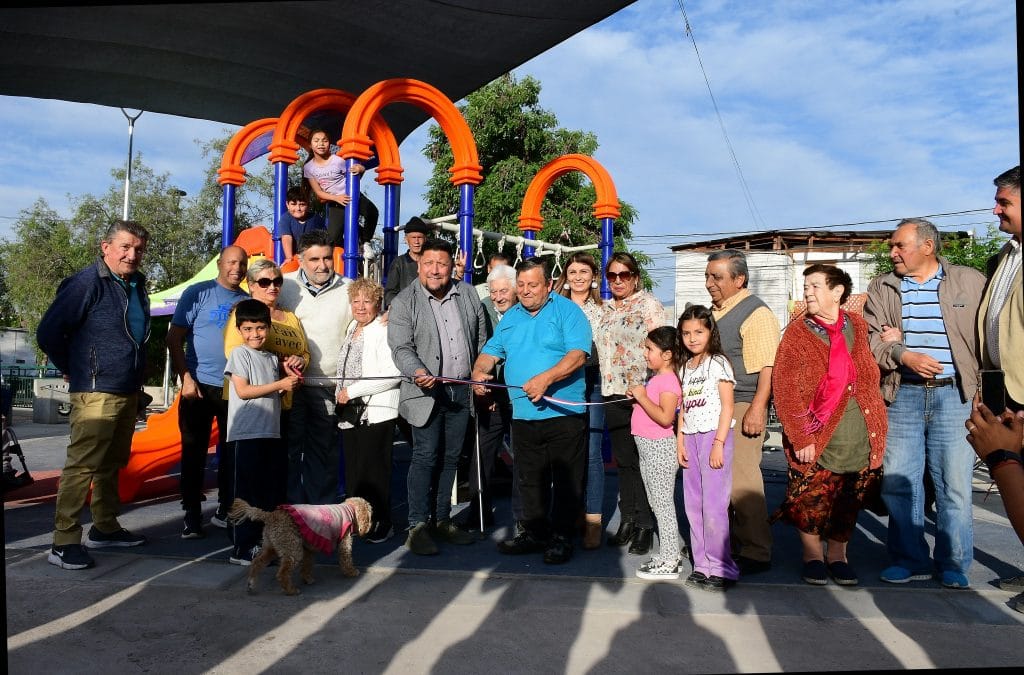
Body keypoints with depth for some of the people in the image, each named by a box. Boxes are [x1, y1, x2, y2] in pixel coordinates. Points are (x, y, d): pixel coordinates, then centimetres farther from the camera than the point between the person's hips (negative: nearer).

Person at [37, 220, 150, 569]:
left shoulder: (137, 285, 12)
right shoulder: (86, 284, -13)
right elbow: (48, 333, -12)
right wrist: (74, 370, -1)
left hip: (128, 393, 8)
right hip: (95, 393, -8)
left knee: (112, 464, 17)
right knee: (82, 466, -8)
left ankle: (105, 528, 28)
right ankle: (64, 543, -2)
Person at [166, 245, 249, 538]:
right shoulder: (198, 293, -2)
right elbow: (174, 339, -3)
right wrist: (186, 378, -12)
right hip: (200, 386, -3)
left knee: (232, 453, 9)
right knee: (194, 452, 4)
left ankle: (226, 511, 22)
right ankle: (192, 517, 13)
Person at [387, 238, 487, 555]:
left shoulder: (468, 294, 7)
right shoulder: (404, 302, -5)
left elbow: (481, 339, 15)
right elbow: (401, 347, -14)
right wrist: (418, 371, -32)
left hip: (462, 390, 5)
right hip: (427, 391, -4)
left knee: (451, 457, 12)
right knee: (425, 457, -5)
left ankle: (443, 519, 23)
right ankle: (417, 526, 3)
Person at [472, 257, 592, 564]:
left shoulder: (567, 311, -5)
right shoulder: (511, 317, 15)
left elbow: (578, 354, -17)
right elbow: (491, 351, 15)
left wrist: (546, 378, -29)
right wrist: (479, 372, -7)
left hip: (563, 414, -5)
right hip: (523, 415, 6)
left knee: (567, 481, 2)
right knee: (530, 480, 14)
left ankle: (562, 537, 15)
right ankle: (534, 533, 26)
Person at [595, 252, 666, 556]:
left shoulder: (649, 304, -5)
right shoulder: (607, 309, 15)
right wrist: (605, 387, 19)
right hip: (613, 393, 7)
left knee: (642, 461, -1)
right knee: (623, 461, 13)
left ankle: (645, 526, 9)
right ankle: (627, 521, 23)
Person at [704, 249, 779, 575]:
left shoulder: (755, 312, -9)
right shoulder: (713, 312, 19)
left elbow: (768, 366, -16)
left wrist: (757, 408, -22)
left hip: (742, 406, -9)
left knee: (741, 479, -10)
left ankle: (756, 553, 0)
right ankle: (731, 545, 23)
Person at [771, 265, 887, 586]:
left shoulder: (859, 327, 8)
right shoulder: (797, 332, -4)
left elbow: (871, 377, 18)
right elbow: (784, 389, -10)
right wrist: (800, 438, -15)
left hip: (860, 435, 3)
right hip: (816, 436, -3)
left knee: (849, 500, 10)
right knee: (811, 499, 2)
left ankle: (837, 554, 27)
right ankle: (813, 556, 22)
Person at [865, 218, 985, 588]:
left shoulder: (970, 281, 7)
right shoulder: (881, 288, 11)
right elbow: (871, 337, 2)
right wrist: (903, 354, -15)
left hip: (954, 394, -2)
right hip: (902, 395, 2)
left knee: (955, 483, 1)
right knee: (898, 481, 3)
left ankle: (954, 564, 16)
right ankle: (909, 559, 17)